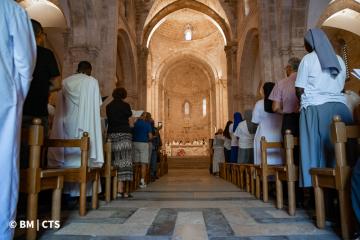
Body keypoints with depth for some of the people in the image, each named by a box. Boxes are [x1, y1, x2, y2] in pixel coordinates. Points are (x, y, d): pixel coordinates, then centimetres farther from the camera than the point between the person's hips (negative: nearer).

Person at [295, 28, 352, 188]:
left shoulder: (308, 59, 3)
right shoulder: (339, 60, 19)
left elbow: (299, 89, -1)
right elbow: (340, 86, 18)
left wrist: (305, 100, 16)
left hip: (316, 108, -5)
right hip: (340, 106, 5)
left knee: (316, 147, -4)